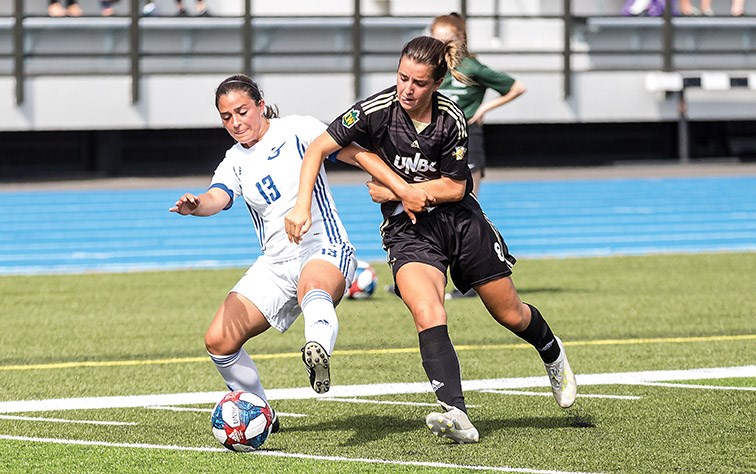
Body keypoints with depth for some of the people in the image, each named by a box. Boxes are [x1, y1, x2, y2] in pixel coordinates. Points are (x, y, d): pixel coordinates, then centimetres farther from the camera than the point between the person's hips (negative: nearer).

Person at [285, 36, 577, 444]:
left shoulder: (451, 119, -13)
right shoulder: (377, 110, -16)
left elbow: (453, 187, -7)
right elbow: (317, 149, -18)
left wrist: (395, 191, -12)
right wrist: (303, 205, -30)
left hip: (459, 219, 2)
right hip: (407, 228, -2)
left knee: (510, 315, 14)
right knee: (427, 315, -28)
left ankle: (552, 355, 48)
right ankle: (456, 415, -36)